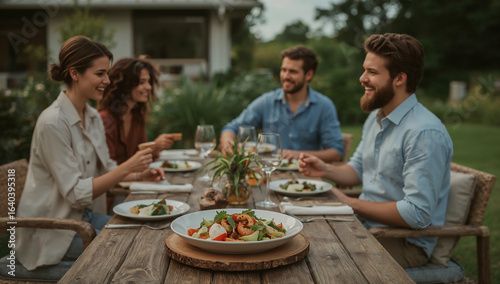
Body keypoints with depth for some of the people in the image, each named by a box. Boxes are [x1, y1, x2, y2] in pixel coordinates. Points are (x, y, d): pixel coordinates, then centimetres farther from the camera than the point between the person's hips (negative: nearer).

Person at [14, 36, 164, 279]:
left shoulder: (93, 117, 4)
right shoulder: (53, 123, -22)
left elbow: (105, 169, 12)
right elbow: (76, 193, -23)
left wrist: (139, 175, -5)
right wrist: (127, 167, -27)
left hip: (84, 215, 7)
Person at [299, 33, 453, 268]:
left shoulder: (425, 134, -24)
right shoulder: (375, 117, 8)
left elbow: (417, 214, -27)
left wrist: (351, 203, -18)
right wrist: (325, 170, -1)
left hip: (407, 242, -8)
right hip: (365, 225, 8)